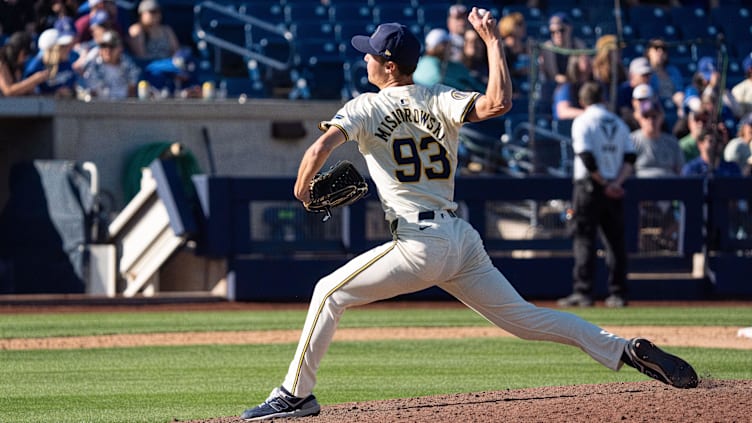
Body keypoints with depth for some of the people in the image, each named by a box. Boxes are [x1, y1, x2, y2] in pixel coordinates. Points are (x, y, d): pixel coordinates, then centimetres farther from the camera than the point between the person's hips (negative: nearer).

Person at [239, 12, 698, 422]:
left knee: (331, 293, 7)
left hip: (421, 245, -5)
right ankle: (626, 350, 1)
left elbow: (321, 148, -14)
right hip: (465, 239, 5)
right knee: (524, 318, 10)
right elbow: (498, 103, -10)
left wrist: (302, 186, 5)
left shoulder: (365, 107, 0)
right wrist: (493, 41, 3)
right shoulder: (439, 100, 9)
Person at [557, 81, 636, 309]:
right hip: (614, 190, 5)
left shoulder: (582, 121, -5)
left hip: (590, 186, -5)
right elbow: (630, 157, 3)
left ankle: (583, 292, -9)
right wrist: (616, 183, -6)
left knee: (584, 239, -4)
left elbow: (587, 158, -15)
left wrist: (604, 184, -10)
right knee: (615, 241, 7)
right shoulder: (618, 123, 13)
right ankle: (618, 293, 5)